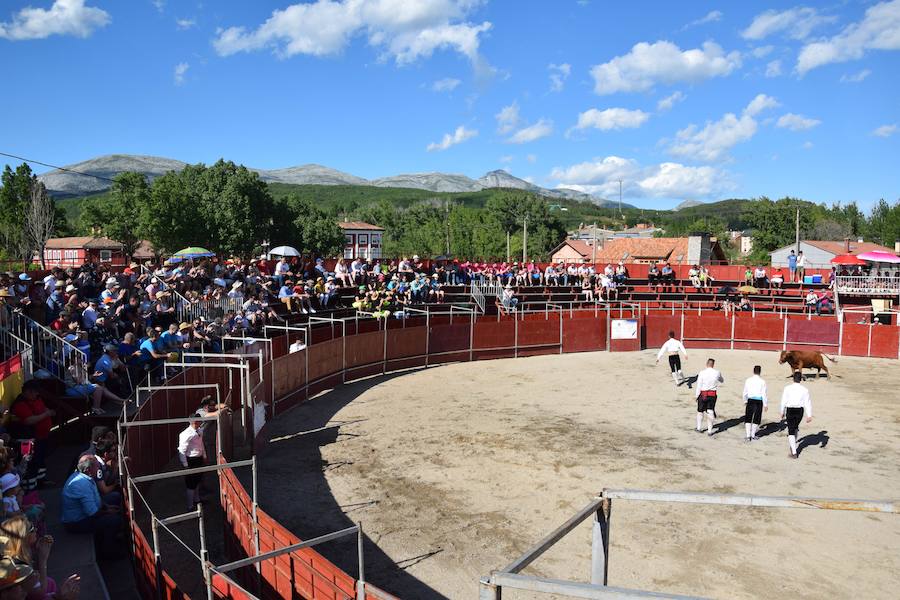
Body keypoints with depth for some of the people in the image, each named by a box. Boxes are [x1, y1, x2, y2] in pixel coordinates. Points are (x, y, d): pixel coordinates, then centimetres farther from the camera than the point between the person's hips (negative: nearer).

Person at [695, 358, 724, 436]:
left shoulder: (702, 373, -11)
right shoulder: (717, 373, -5)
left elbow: (699, 386, -8)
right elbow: (722, 381, 16)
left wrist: (697, 396, 0)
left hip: (703, 394, -1)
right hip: (713, 394, 1)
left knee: (700, 411, 15)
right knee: (710, 412, 6)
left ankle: (699, 428, 25)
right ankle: (709, 431, 5)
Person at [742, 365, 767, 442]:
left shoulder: (748, 380, 1)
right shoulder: (762, 381, -7)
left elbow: (745, 392, 8)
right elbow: (764, 394, -6)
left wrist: (745, 401, 23)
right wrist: (765, 404, 3)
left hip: (750, 400, 1)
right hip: (758, 401, -1)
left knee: (748, 418, 7)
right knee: (756, 418, 13)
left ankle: (748, 435, -1)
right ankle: (753, 435, 20)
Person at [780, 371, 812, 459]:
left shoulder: (787, 388, -7)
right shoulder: (804, 389, -4)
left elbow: (784, 401, -3)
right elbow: (808, 403, -7)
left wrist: (782, 412, 9)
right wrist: (809, 415, -6)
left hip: (790, 410, -2)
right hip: (800, 411, 3)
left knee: (791, 431, 0)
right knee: (795, 427, 26)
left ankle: (794, 452, -7)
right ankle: (793, 445, 39)